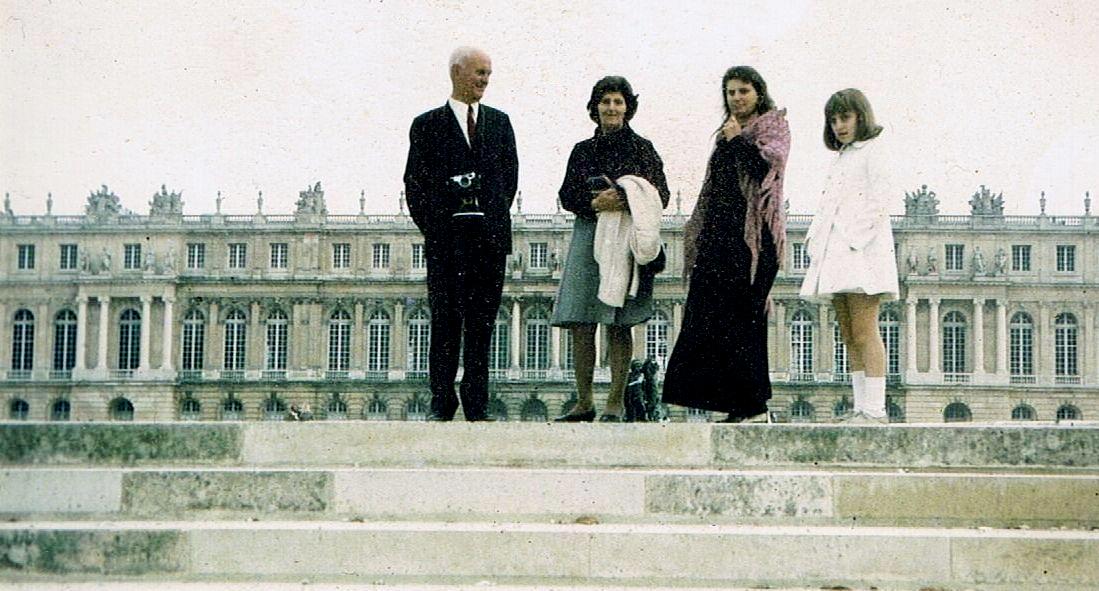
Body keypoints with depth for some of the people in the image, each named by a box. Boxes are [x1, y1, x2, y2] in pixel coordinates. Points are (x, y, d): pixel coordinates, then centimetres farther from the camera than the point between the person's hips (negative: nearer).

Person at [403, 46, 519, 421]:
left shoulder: (499, 122, 14)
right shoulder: (428, 124, 6)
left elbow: (510, 175, 13)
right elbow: (415, 183, 3)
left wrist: (494, 220, 6)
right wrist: (432, 227, -3)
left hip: (490, 237, 2)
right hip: (446, 237, -2)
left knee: (482, 322, 3)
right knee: (445, 320, -1)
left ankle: (476, 404, 7)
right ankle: (441, 403, 3)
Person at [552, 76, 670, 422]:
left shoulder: (642, 148, 5)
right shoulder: (583, 150, 14)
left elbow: (661, 195, 0)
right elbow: (566, 196, 9)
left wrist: (628, 202, -17)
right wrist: (595, 204, -11)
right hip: (587, 237, 3)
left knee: (618, 324, -4)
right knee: (580, 324, -1)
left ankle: (615, 404, 0)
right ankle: (584, 403, 7)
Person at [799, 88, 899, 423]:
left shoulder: (872, 150, 2)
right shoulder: (840, 158, 25)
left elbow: (881, 194, -10)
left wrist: (861, 236, -19)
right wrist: (816, 239, 10)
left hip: (861, 247, -8)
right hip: (836, 249, 8)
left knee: (864, 332, -13)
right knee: (849, 335, 5)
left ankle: (875, 410, -15)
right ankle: (861, 408, 5)